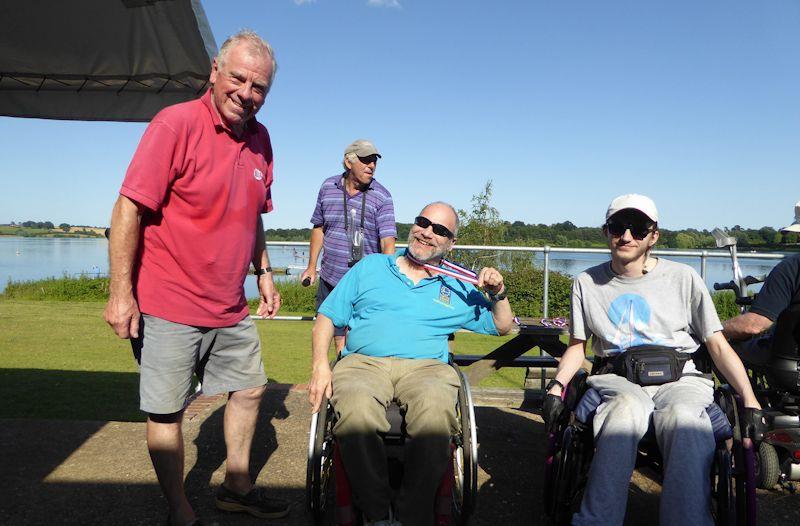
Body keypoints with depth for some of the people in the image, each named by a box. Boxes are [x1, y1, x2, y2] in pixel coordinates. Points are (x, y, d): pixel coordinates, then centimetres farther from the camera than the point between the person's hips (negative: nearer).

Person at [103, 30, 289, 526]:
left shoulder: (260, 138, 7)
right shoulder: (176, 123, -13)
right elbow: (128, 210, -16)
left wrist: (264, 272, 16)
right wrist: (121, 292, -18)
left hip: (230, 308, 7)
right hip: (169, 306, -7)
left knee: (250, 389, 17)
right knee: (166, 413, 4)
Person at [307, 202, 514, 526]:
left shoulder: (457, 288, 24)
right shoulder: (370, 267, 21)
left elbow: (502, 326, 29)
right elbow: (327, 316, 15)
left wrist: (498, 294, 9)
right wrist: (320, 365, -2)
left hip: (425, 366, 1)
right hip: (363, 362, 0)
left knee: (435, 409, -37)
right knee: (356, 409, -37)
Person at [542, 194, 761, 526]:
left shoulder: (683, 278, 7)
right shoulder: (587, 283, 11)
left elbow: (717, 344, 7)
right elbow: (577, 345, 16)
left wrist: (749, 400, -5)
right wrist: (556, 387, -2)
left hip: (679, 378, 0)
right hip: (618, 380, 0)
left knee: (681, 416, -38)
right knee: (626, 407, -38)